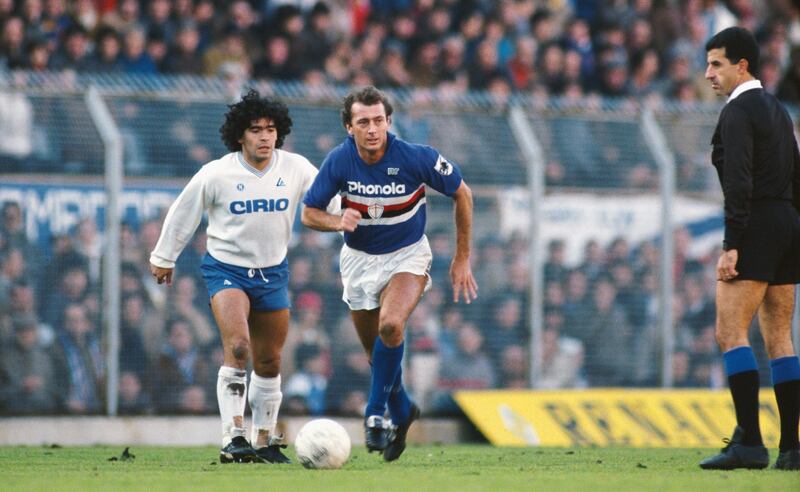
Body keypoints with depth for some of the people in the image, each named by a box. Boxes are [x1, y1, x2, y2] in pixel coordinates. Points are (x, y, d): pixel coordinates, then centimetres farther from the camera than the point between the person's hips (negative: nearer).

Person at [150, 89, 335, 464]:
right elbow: (182, 213, 0)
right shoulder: (216, 174, -14)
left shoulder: (296, 169, -7)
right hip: (226, 268, -4)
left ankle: (264, 441, 27)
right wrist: (163, 258, 9)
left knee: (269, 363, 11)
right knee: (237, 348, -23)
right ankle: (232, 440, -26)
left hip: (272, 271, 4)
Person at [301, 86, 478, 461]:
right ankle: (402, 412, 37)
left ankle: (375, 414, -16)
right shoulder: (339, 161, -16)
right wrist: (338, 222, -29)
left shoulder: (416, 158, -22)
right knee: (377, 352, 9)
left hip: (408, 254, -3)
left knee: (391, 325, -30)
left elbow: (462, 194, -7)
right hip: (359, 258, 3)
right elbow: (309, 213, -5)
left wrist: (462, 259, -4)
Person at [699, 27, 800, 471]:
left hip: (755, 230, -9)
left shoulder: (737, 112, -10)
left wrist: (731, 246, -22)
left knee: (730, 334, -11)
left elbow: (739, 183, -19)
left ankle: (748, 442, -20)